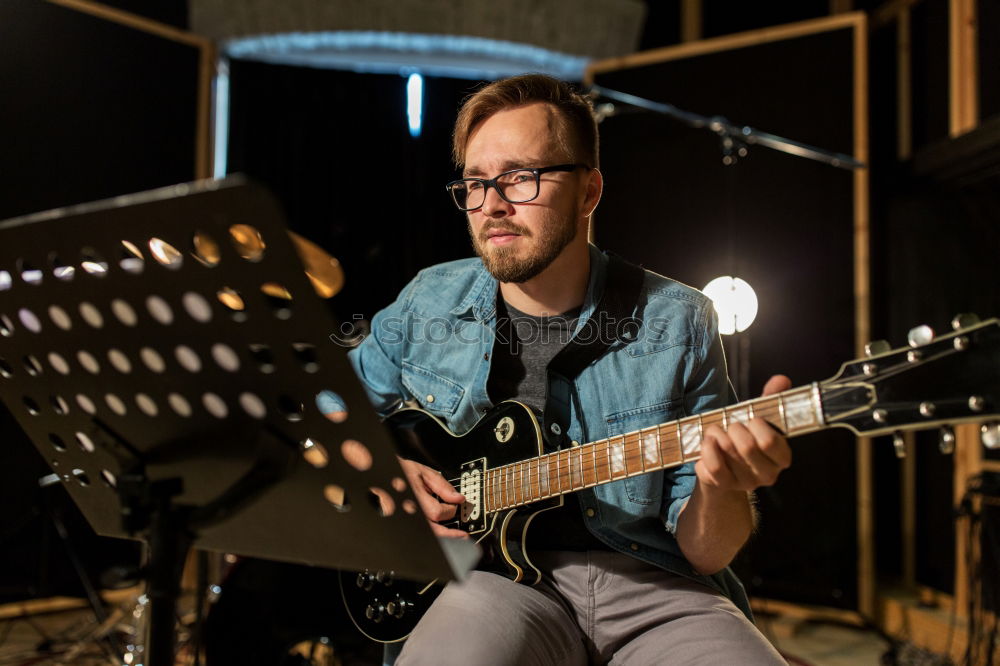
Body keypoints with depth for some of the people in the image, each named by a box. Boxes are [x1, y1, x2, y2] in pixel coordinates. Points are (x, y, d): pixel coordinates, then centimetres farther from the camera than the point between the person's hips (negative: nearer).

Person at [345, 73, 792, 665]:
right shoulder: (427, 305, 5)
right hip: (497, 577, 2)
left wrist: (721, 489, -21)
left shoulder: (676, 323, 0)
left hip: (652, 592, -1)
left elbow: (703, 554, 1)